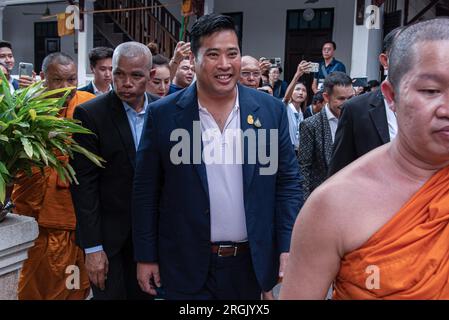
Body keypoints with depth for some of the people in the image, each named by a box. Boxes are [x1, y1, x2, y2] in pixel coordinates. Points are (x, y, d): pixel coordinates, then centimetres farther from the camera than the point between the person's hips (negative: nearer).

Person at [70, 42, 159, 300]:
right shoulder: (90, 114, -13)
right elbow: (84, 184, -13)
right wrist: (92, 247, -14)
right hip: (108, 234, -3)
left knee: (144, 293, 14)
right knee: (111, 293, 7)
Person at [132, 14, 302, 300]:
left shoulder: (271, 110, -3)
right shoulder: (164, 114, -7)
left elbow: (288, 183, 1)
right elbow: (146, 191, -2)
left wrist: (288, 248, -5)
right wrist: (146, 256, 0)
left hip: (251, 263, 2)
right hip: (186, 265, -2)